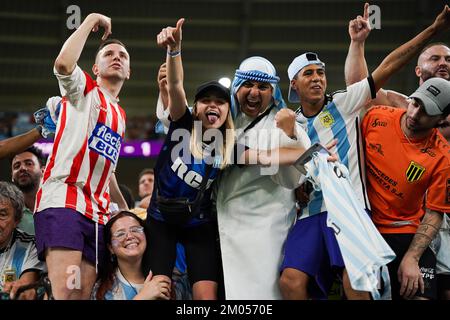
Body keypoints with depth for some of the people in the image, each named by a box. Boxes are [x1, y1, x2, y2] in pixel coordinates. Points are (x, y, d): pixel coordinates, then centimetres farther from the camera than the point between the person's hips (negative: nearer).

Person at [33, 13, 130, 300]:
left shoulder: (120, 116, 28)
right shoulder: (84, 90, 8)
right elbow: (63, 63, -17)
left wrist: (125, 209, 35)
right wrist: (92, 20, -5)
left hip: (97, 213, 7)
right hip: (62, 202, -7)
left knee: (84, 294, -2)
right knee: (66, 294, -22)